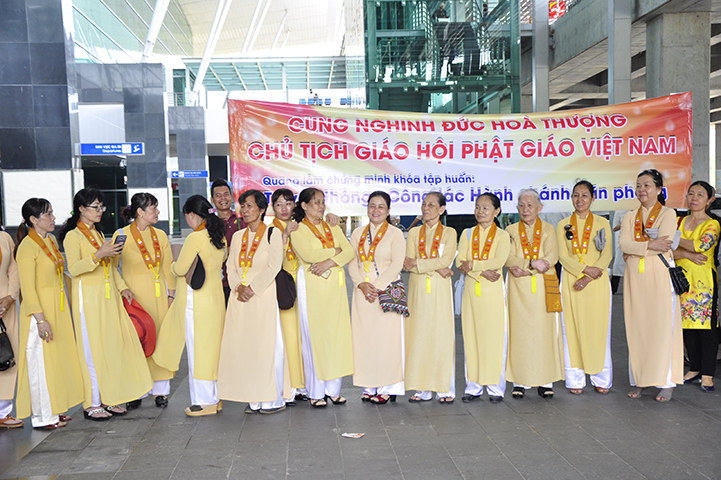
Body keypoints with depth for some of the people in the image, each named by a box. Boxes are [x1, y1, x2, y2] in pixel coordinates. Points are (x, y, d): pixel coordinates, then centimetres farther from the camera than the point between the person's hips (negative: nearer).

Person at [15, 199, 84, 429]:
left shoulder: (51, 240, 11)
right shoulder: (27, 246, -14)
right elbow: (27, 287, -18)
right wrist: (40, 318, -22)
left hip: (59, 308, 8)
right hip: (40, 309, -8)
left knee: (58, 358, 13)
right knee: (41, 362, 0)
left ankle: (55, 408, 24)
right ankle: (43, 417, 10)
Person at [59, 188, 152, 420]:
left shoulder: (98, 234, 17)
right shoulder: (73, 236, -7)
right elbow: (74, 268, -19)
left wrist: (122, 287, 11)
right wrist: (98, 255, -28)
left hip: (108, 297, 7)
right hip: (88, 298, -7)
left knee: (113, 345, 6)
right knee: (93, 349, -3)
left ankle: (108, 399, 16)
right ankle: (92, 405, 6)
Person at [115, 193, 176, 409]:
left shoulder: (160, 235, 10)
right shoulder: (122, 235, -3)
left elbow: (168, 268, 11)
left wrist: (171, 295, 5)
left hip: (158, 294, 4)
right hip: (134, 295, -3)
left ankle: (160, 391, 14)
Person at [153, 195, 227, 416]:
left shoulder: (195, 238, -16)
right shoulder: (219, 237, 7)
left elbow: (180, 269, -12)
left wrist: (174, 264, 8)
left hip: (195, 300, -8)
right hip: (215, 297, 8)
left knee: (197, 349, 0)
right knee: (212, 347, 15)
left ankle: (204, 402, 7)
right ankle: (215, 397, 23)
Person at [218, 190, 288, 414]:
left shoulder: (273, 233, 0)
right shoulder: (238, 236, 15)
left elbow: (274, 267, -8)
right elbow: (231, 266, 11)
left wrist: (252, 288, -14)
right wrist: (238, 286, -8)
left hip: (263, 297, -5)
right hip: (239, 299, 5)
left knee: (267, 346, -5)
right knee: (242, 347, 3)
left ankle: (273, 398, 5)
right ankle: (253, 398, 12)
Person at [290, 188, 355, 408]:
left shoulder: (333, 228, 18)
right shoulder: (298, 230, 3)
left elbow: (349, 252, 4)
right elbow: (307, 254, -15)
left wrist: (329, 262, -13)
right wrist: (335, 251, -5)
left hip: (335, 285, 5)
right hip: (312, 285, -4)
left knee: (336, 334, 2)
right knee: (314, 336, -3)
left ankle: (333, 388, 11)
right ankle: (316, 392, 5)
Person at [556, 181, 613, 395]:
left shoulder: (602, 223, 7)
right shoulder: (563, 225, 9)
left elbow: (607, 255, -1)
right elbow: (563, 256, 0)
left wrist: (588, 278, -13)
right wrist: (586, 269, -15)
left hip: (597, 283, -1)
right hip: (571, 283, 1)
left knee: (599, 328, 1)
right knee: (572, 328, 1)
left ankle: (601, 379, 12)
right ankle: (575, 380, 9)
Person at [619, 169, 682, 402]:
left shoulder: (668, 213, 3)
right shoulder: (630, 216, 15)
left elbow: (663, 245, -12)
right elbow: (623, 244, -1)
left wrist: (635, 248, -8)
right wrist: (649, 245, -14)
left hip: (660, 275, -4)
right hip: (635, 277, 4)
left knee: (663, 327, -4)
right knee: (637, 328, 2)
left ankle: (666, 382, 3)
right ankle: (639, 380, 8)